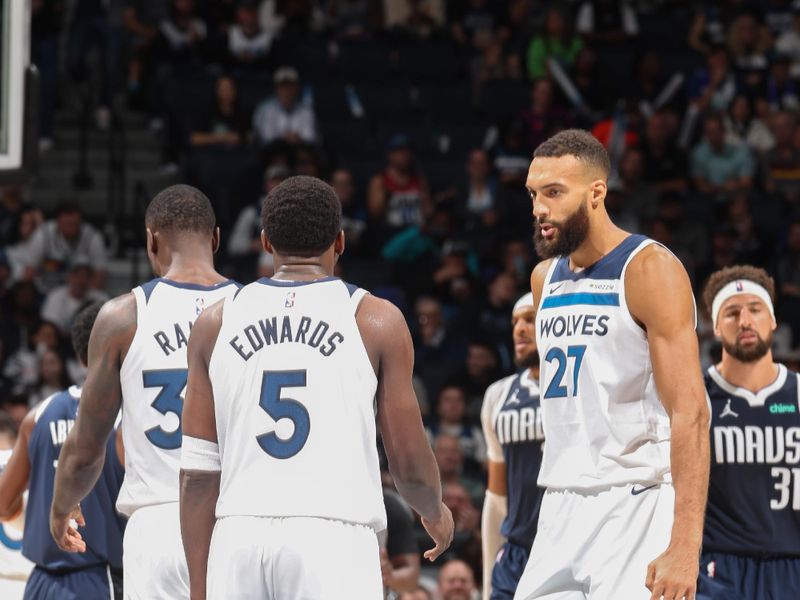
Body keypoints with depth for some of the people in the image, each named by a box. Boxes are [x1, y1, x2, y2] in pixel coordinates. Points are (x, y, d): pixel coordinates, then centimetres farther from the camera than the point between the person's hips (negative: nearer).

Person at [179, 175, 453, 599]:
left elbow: (198, 474, 9)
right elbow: (410, 467, 7)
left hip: (239, 537, 3)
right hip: (334, 536, -3)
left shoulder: (215, 323, 12)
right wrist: (436, 514, 29)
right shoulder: (376, 321, 5)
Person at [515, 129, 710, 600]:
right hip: (562, 508, 8)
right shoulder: (545, 278, 14)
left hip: (637, 505, -7)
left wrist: (685, 546, -25)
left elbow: (690, 413, -17)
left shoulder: (650, 270, -11)